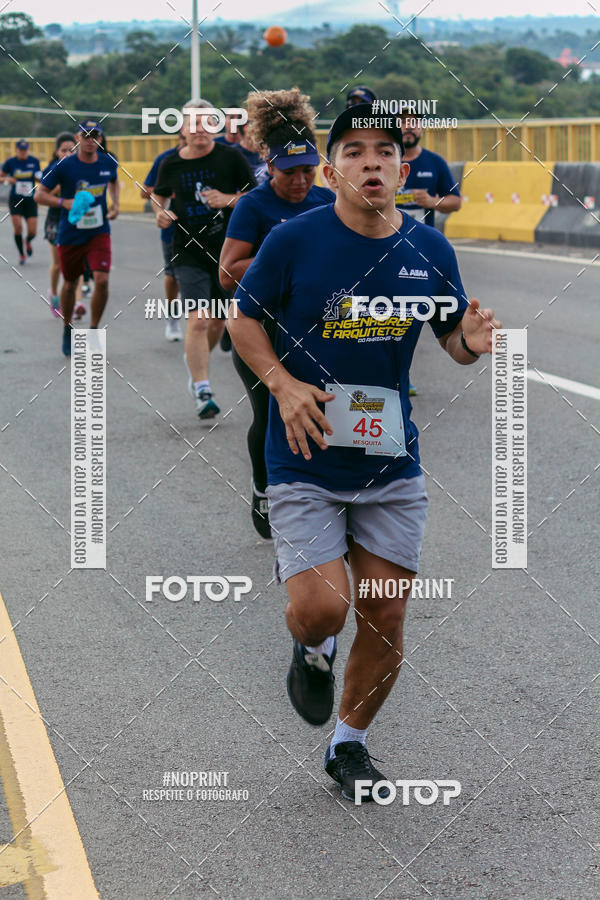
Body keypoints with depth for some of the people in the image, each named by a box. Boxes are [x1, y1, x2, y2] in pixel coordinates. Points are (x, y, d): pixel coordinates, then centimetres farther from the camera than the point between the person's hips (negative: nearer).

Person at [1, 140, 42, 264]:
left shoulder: (34, 161, 1)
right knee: (17, 227, -13)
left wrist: (39, 177, -10)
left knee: (32, 231, -5)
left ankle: (28, 241, 34)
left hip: (30, 200, 1)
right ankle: (21, 254, 9)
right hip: (15, 199, -1)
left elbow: (39, 178, 14)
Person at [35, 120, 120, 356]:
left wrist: (115, 204, 6)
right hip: (70, 236, -1)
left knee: (102, 280, -16)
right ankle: (67, 330, 34)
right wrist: (64, 202, -23)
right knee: (70, 283, 11)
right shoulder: (64, 166, -12)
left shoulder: (108, 163, -2)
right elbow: (40, 194, -6)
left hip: (99, 233, 1)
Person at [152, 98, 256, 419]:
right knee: (198, 320, -14)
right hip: (189, 253, -1)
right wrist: (160, 212, -2)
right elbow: (159, 194, 19)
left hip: (227, 250, 1)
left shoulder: (230, 157, -4)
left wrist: (227, 200, -16)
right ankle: (202, 391, -11)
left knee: (218, 320, 14)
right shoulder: (171, 164, 0)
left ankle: (195, 362, 43)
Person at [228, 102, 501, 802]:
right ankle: (312, 652, 23)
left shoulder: (430, 249, 0)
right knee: (321, 607, -16)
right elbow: (242, 318, 2)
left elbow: (453, 339, 10)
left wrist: (471, 341, -14)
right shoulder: (294, 240, -10)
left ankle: (349, 745, 30)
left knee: (384, 620, 6)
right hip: (305, 463, -3)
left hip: (391, 465, 3)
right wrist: (283, 383, -14)